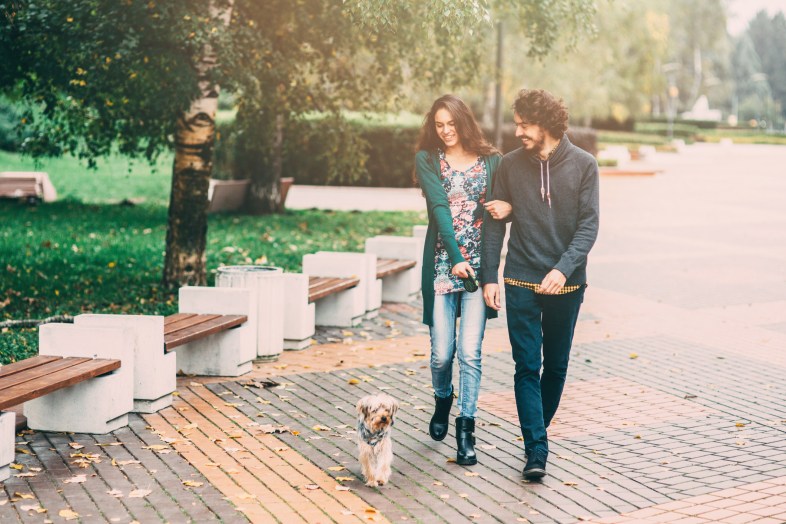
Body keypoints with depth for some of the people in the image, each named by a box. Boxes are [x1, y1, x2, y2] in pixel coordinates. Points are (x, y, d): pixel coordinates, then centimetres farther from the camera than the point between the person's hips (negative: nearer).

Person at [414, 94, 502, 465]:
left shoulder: (490, 160, 9)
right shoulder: (427, 160, 4)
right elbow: (439, 207, -7)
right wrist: (456, 257, -17)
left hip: (478, 263, 0)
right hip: (442, 263, 0)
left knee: (470, 352, -5)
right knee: (442, 352, 3)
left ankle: (466, 430, 4)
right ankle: (443, 401, 34)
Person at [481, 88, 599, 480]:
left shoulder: (583, 165, -3)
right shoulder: (510, 165, 1)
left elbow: (589, 225, -7)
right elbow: (496, 223, 5)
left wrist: (564, 268, -21)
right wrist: (489, 276, 0)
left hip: (566, 283, 0)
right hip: (521, 282, 0)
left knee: (557, 366, 11)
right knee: (527, 367, -5)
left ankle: (537, 431, 30)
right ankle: (536, 451, -5)